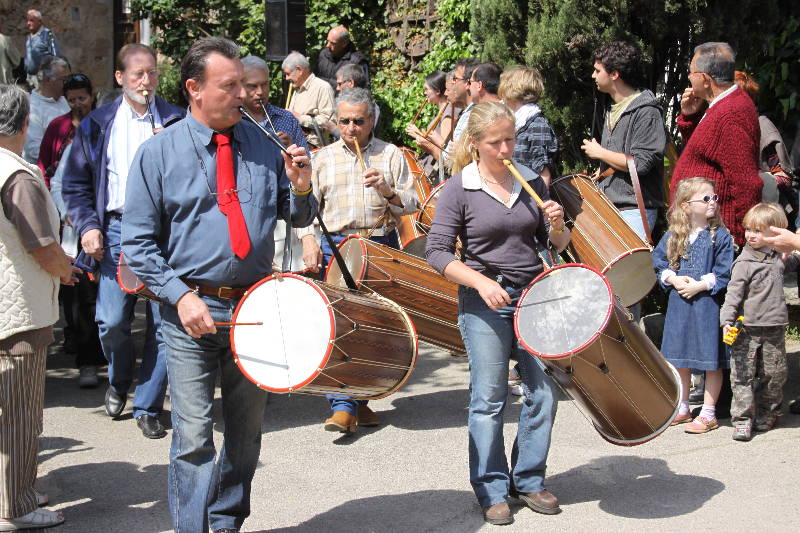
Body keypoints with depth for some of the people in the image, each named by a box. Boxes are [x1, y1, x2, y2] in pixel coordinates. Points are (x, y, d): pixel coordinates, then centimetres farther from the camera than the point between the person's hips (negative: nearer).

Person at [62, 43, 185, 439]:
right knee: (112, 321, -4)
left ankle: (148, 407, 13)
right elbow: (75, 185, 12)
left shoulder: (176, 122, 6)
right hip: (117, 231, 1)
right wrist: (87, 226, -1)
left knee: (162, 324, -1)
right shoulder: (97, 126, 10)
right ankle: (119, 383, 27)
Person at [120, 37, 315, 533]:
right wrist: (181, 296, -15)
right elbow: (138, 243, -4)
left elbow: (299, 218, 12)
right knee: (194, 437, -5)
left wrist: (300, 188, -10)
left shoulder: (261, 143, 5)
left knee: (247, 432, 15)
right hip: (192, 312, -3)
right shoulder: (159, 153, -4)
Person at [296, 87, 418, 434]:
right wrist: (308, 240, -4)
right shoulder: (323, 158, 11)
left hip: (382, 248, 0)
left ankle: (360, 399, 18)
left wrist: (386, 190, -16)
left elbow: (410, 204, 2)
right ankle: (343, 407, -14)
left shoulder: (391, 155, 8)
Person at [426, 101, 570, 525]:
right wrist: (481, 282, -20)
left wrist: (557, 225, -10)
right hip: (484, 303, -4)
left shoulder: (531, 182, 6)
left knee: (543, 392, 4)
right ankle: (492, 491, 14)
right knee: (489, 398, 1)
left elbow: (558, 244, 13)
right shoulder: (459, 189, -6)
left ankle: (529, 481, 22)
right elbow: (437, 253, -9)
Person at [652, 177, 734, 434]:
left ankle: (708, 413, 12)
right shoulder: (673, 235, 4)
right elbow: (658, 262, 9)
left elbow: (724, 273, -8)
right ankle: (682, 408, 29)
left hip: (708, 304, -4)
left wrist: (700, 285, -16)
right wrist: (673, 279, -7)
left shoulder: (720, 235, -6)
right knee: (679, 358, 14)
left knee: (711, 360, 1)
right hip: (678, 303, 4)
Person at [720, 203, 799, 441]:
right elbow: (733, 294, -13)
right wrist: (727, 320, -24)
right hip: (747, 330, -5)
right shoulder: (744, 263, -9)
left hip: (774, 330, 5)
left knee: (774, 374, 12)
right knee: (742, 376, -5)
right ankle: (742, 420, 0)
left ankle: (766, 414, 28)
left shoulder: (779, 258, 8)